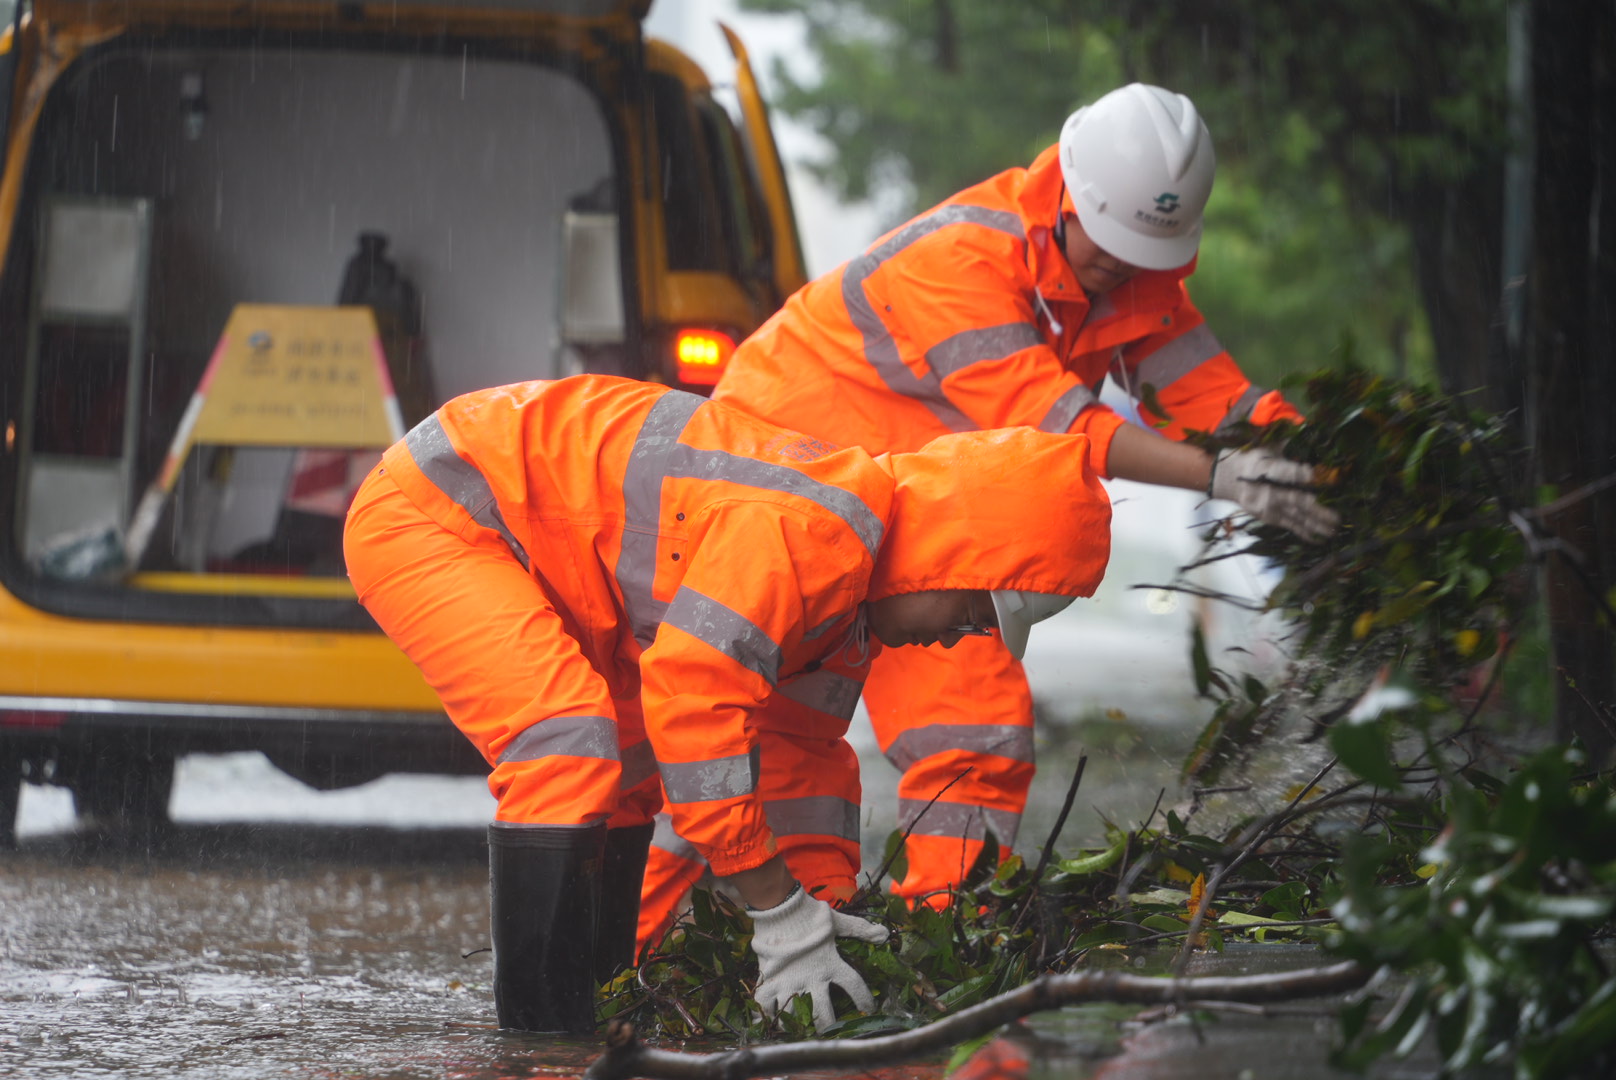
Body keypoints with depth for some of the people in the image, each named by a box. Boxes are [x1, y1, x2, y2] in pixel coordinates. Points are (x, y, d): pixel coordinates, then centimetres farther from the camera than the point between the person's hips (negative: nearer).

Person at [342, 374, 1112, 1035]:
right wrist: (782, 916, -26)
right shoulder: (806, 533, -28)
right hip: (425, 515, -11)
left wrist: (827, 929, 10)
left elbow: (798, 756, 15)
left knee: (636, 763, 17)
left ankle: (599, 997, 21)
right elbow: (692, 699, -31)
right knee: (569, 742, -24)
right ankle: (543, 1027, -20)